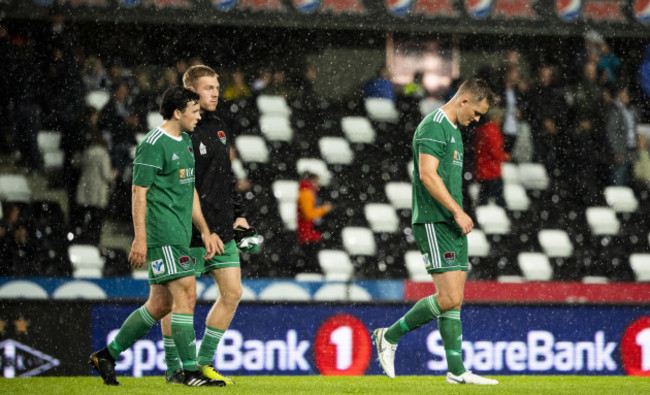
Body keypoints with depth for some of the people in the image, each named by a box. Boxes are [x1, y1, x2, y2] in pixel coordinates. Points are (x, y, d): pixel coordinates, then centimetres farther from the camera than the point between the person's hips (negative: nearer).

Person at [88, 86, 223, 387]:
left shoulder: (185, 142, 18)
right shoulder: (153, 145, -11)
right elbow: (139, 193, -13)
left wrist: (205, 231, 19)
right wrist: (140, 239, -17)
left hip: (179, 235, 10)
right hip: (163, 234, -10)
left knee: (160, 305, 10)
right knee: (186, 295, -12)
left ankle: (107, 356, 20)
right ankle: (191, 372, -10)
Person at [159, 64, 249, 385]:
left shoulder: (219, 129, 14)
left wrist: (238, 214, 16)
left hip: (222, 231, 8)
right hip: (190, 234, -8)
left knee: (232, 292, 4)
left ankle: (205, 362, 13)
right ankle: (174, 369, 9)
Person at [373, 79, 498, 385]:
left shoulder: (453, 130, 20)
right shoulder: (433, 127, -11)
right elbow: (428, 175, -20)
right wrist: (457, 211, -20)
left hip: (452, 224, 10)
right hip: (434, 223, -10)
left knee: (455, 300, 6)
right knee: (449, 298, -14)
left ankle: (457, 371, 7)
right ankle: (390, 337, 0)